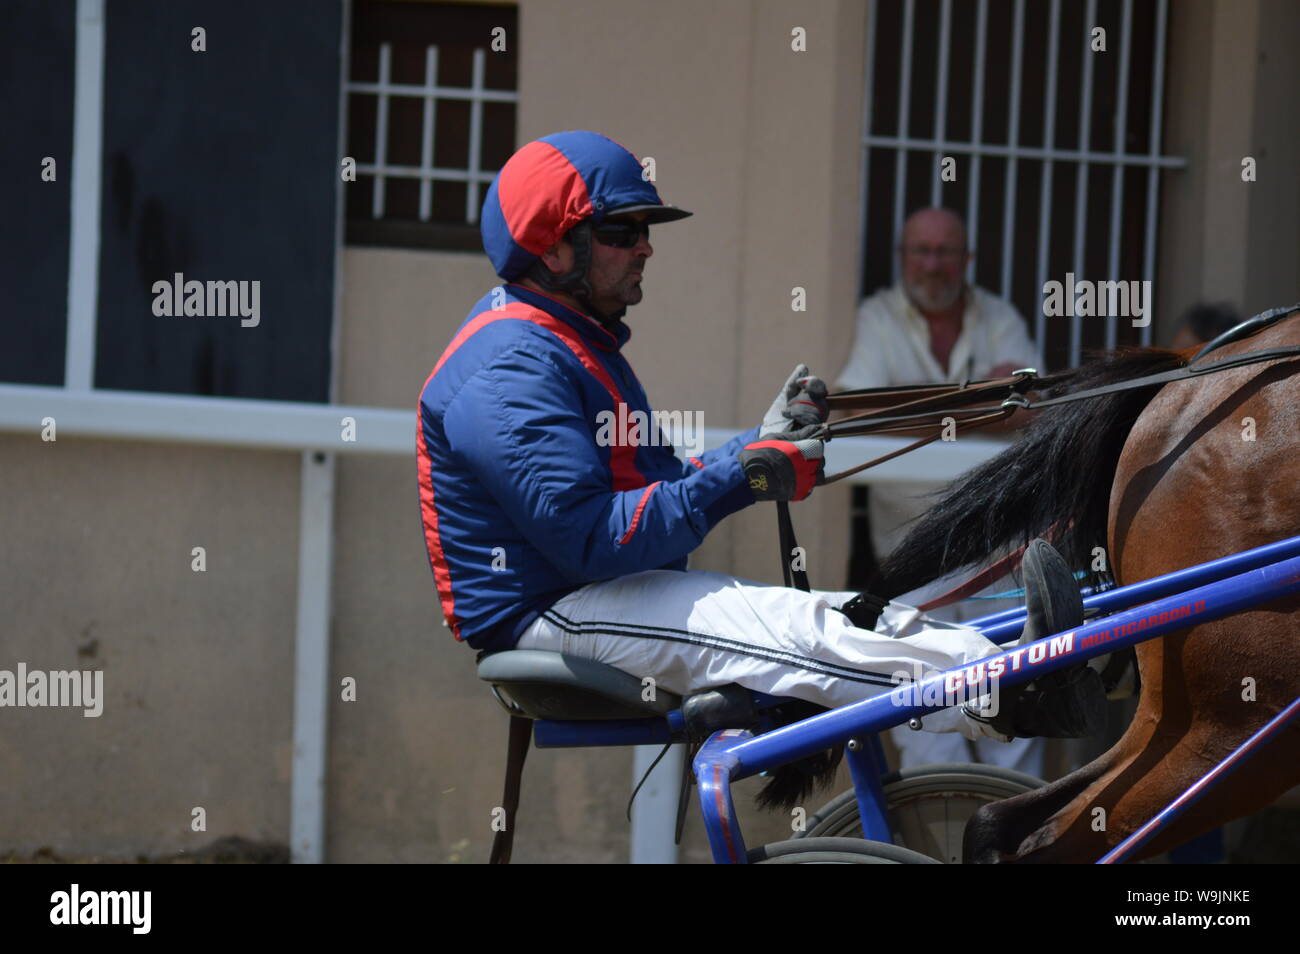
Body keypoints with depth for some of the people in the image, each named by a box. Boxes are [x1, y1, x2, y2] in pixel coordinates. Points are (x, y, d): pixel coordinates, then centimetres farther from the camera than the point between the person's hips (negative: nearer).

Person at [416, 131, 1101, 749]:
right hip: (553, 615, -11)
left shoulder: (574, 341, 20)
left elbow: (656, 488, 17)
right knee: (793, 630, -30)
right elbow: (589, 539, -25)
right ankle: (1011, 697, -41)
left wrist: (764, 447, 0)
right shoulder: (510, 368, -16)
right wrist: (743, 475, -23)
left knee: (862, 621, -9)